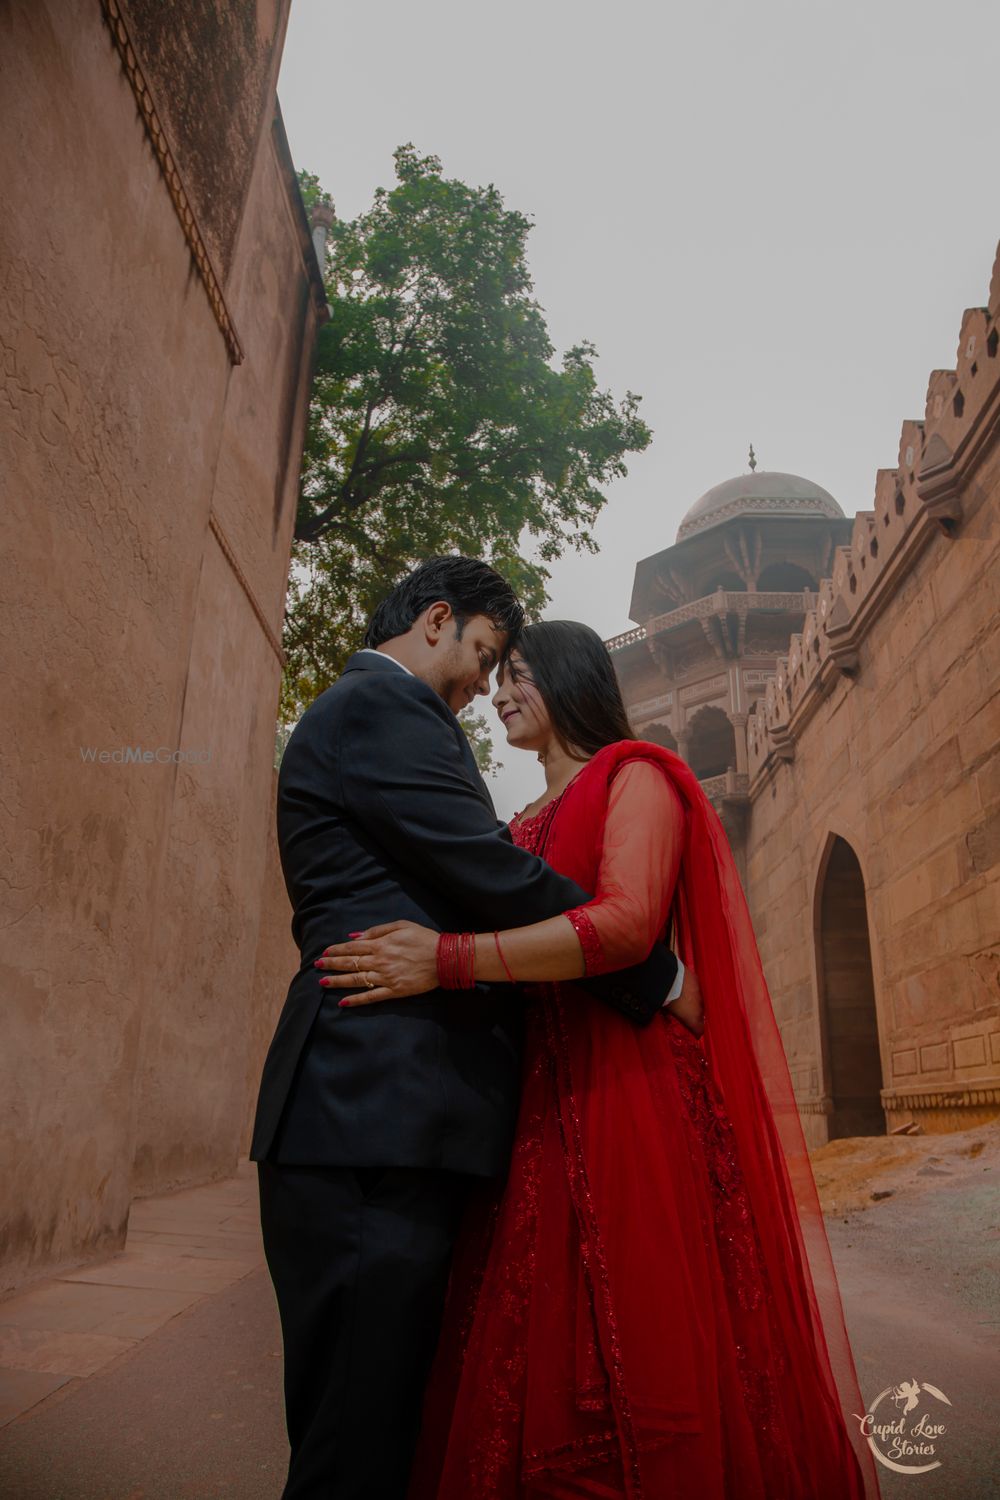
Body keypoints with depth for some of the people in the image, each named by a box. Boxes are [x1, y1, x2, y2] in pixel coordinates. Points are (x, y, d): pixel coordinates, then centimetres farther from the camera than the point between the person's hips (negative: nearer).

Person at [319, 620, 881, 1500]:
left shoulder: (635, 778, -1)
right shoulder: (527, 826, 21)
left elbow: (626, 923, -18)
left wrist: (449, 958, -25)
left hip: (629, 1088, -6)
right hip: (535, 1096, 7)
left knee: (631, 1342, -3)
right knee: (535, 1343, 7)